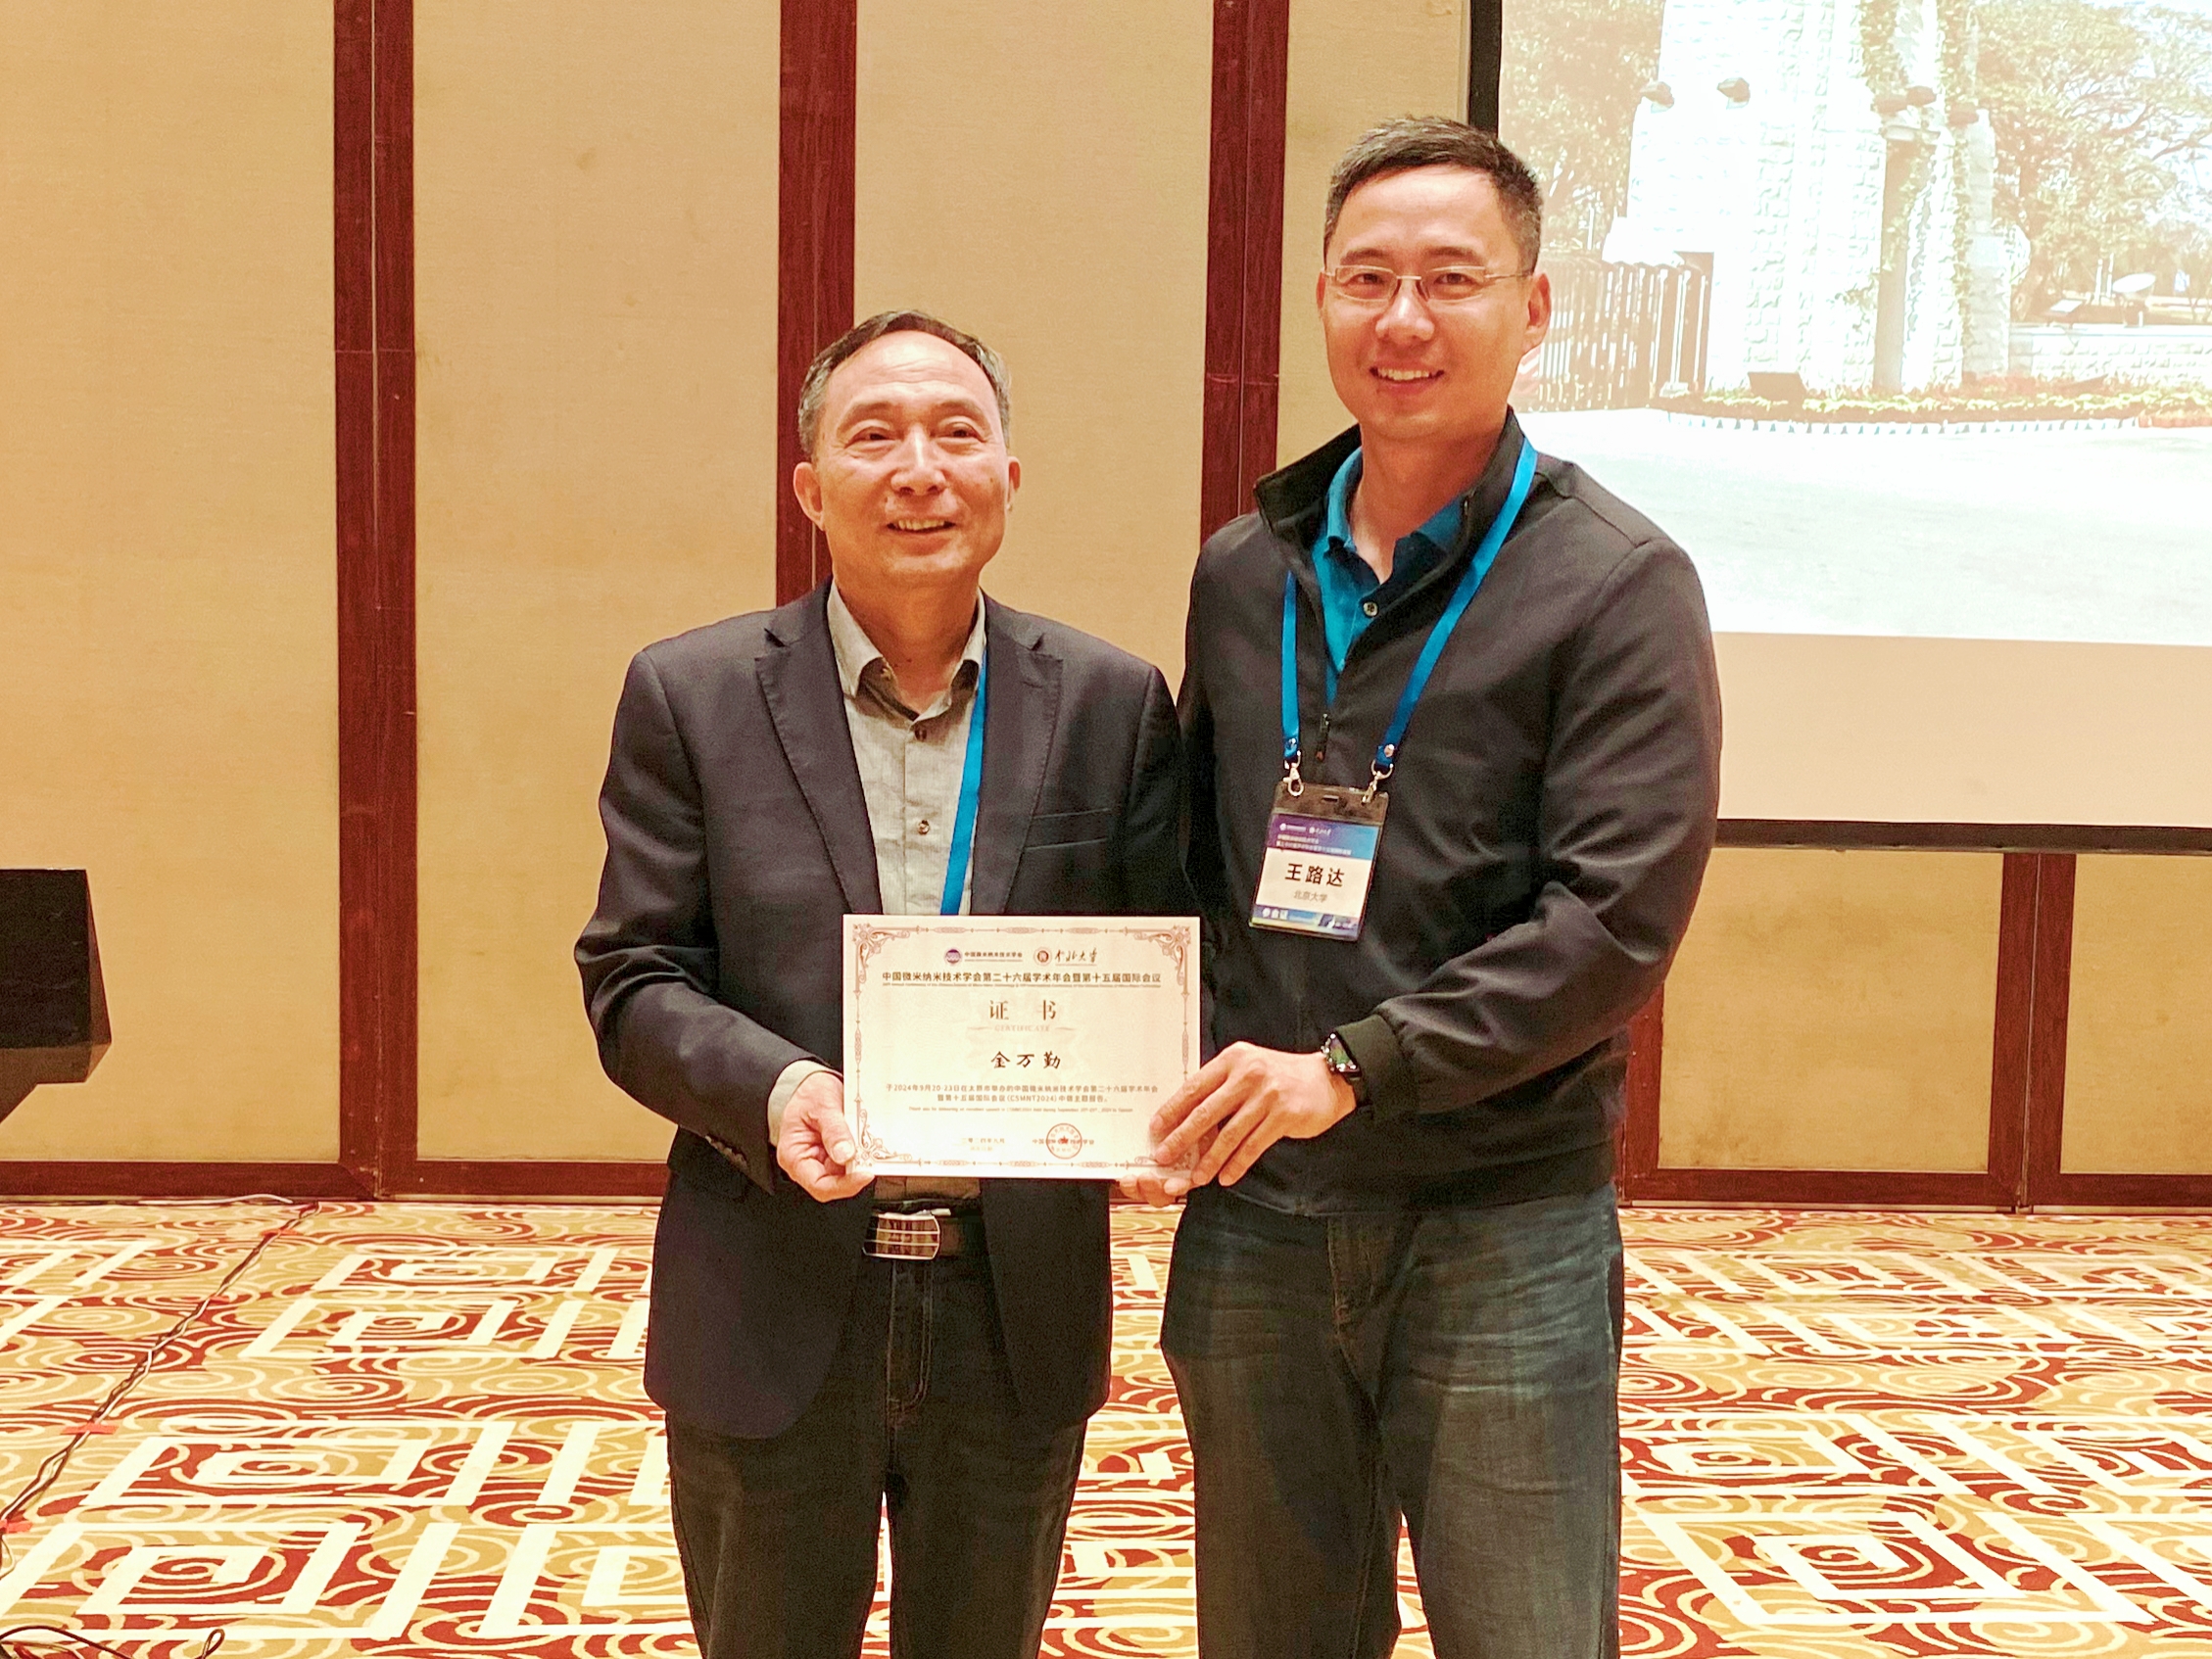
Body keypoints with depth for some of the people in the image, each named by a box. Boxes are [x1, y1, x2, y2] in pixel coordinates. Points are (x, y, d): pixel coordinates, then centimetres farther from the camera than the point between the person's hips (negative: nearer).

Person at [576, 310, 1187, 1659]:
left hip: (1020, 1312, 1)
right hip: (773, 1318, -1)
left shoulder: (1113, 704, 0)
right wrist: (772, 1087, -23)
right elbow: (634, 980, -4)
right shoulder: (690, 695, -3)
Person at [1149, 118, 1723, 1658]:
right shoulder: (1243, 573, 9)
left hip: (1500, 1228, -4)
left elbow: (1618, 917, -15)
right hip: (1251, 1219, 5)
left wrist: (1352, 1068, -20)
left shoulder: (1617, 583, -6)